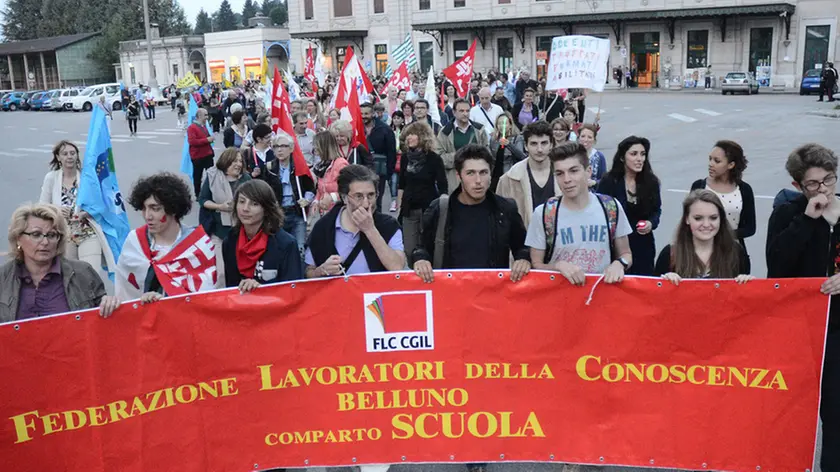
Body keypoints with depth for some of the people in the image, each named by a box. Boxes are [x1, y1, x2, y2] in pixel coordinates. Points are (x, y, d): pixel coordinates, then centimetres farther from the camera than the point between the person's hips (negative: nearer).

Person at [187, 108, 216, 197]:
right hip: (198, 156, -8)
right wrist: (207, 140, -24)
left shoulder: (204, 126, 13)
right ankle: (198, 195, 13)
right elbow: (191, 141, -25)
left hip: (208, 154, 8)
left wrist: (210, 139, 7)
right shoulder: (192, 128, -14)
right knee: (197, 176, 4)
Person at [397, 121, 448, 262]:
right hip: (409, 209, 4)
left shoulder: (434, 158, -8)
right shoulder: (405, 157, 4)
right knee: (408, 250, 4)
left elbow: (443, 187, -8)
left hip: (428, 208, -4)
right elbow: (402, 184, 12)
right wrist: (398, 205, 10)